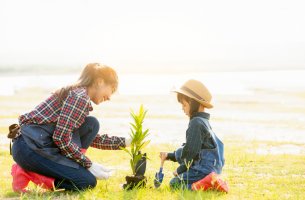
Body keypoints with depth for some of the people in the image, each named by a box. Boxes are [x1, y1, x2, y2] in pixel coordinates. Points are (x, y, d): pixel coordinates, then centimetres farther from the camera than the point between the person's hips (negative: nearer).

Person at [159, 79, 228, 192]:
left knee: (174, 183, -8)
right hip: (212, 167, 10)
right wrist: (169, 156, 22)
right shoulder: (203, 121, 18)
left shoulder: (196, 123, -15)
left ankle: (205, 184, -23)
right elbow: (188, 149, 25)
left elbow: (191, 151, -16)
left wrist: (180, 170, -5)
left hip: (204, 168, -10)